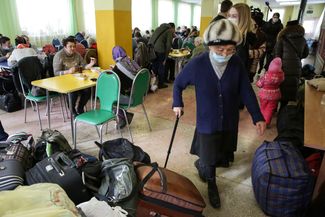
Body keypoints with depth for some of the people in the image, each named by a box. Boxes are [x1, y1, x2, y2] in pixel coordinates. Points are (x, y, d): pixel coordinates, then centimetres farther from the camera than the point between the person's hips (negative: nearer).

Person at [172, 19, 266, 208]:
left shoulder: (237, 64, -13)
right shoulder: (197, 64, -19)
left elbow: (247, 91, -5)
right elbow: (178, 83, -1)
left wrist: (258, 117, -6)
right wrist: (177, 103, 2)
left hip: (230, 123, 3)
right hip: (207, 124, -2)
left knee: (223, 160, 21)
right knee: (208, 163, 12)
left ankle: (201, 164, 54)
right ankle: (212, 185, 45)